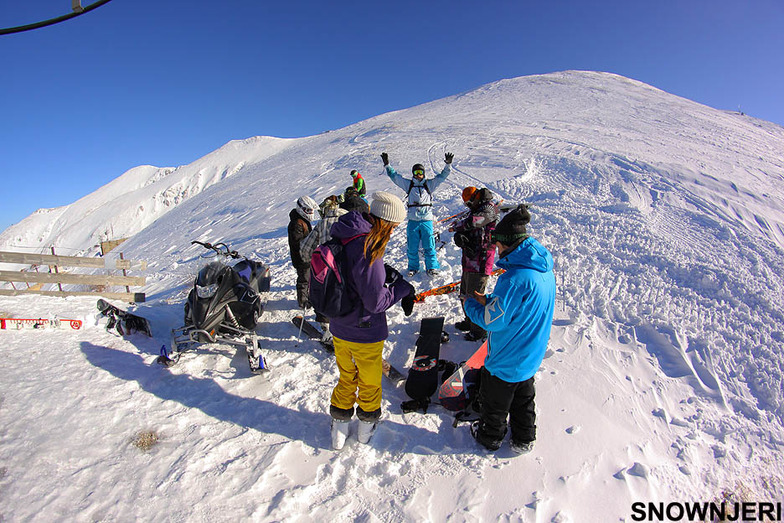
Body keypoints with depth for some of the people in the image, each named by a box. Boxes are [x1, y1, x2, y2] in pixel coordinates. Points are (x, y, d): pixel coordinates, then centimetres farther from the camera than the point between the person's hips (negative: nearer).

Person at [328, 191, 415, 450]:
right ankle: (367, 424, 43)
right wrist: (403, 288, -12)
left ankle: (339, 422, 43)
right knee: (369, 380, 20)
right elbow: (376, 302, -27)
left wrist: (385, 272, -4)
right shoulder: (368, 249, -30)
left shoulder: (344, 237, -4)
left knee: (346, 376, 27)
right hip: (365, 333, -7)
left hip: (339, 329, 7)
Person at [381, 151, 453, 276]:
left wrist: (448, 164, -6)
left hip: (427, 220, -1)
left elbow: (442, 176, 7)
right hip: (413, 220, 1)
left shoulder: (429, 184, 9)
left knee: (429, 246, 3)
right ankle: (413, 267, 21)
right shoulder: (409, 184, 10)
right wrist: (387, 165, 4)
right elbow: (395, 176, 11)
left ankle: (432, 267, 15)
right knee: (412, 247, 6)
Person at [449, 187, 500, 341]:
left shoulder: (489, 209, -10)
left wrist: (455, 227, -10)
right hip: (469, 261, 9)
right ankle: (469, 322, 39)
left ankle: (479, 331, 14)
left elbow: (472, 222, -27)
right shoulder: (476, 210, 18)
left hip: (480, 263, -9)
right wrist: (459, 236, -10)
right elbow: (465, 229, 14)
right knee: (465, 294, 20)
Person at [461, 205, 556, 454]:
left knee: (494, 401, 19)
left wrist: (470, 304, -8)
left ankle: (490, 437, 44)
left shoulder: (515, 278, -34)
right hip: (531, 355, 8)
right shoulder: (544, 268, -5)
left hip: (506, 358, -8)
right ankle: (524, 440, 49)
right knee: (524, 398, 29)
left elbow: (491, 320, -26)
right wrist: (488, 301, 2)